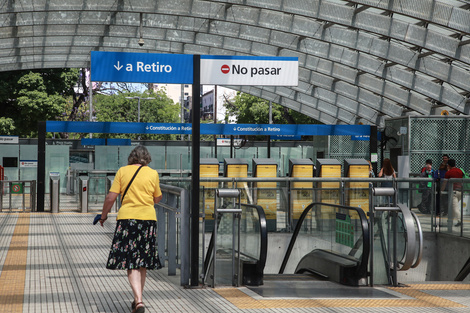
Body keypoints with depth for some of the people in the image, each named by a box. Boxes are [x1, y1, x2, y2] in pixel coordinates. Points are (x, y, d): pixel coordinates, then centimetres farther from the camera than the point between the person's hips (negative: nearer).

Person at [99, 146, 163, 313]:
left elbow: (111, 197, -2)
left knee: (131, 263, -3)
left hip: (127, 218, -1)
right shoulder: (153, 173, 3)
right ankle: (138, 298, 26)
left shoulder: (123, 171, 1)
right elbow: (157, 198, 13)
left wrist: (104, 215, 12)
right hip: (148, 218, 2)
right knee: (142, 262, 15)